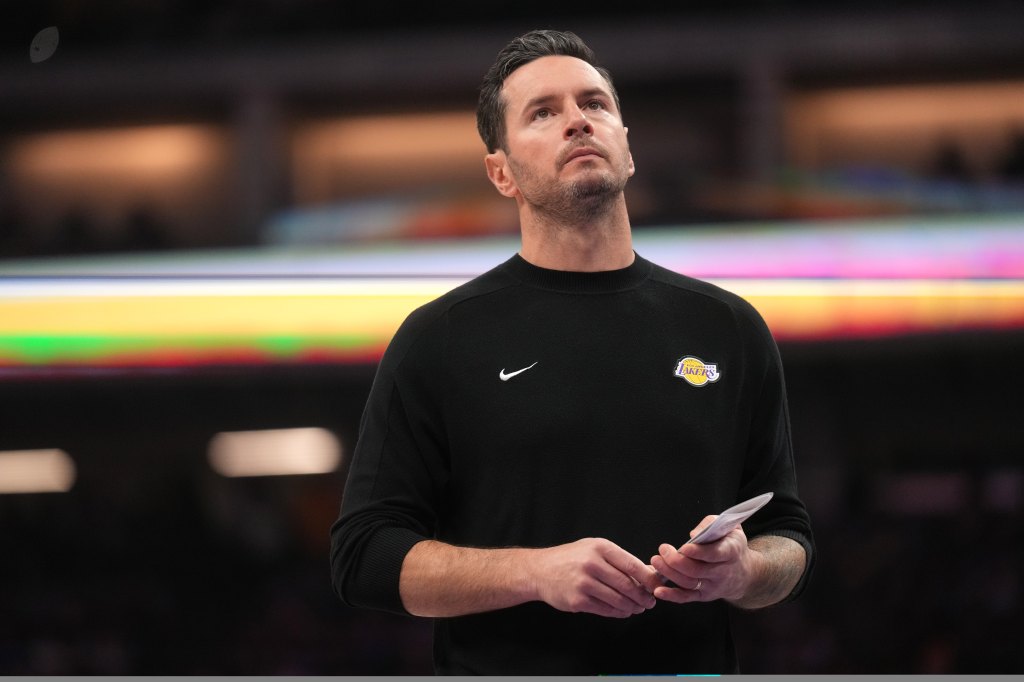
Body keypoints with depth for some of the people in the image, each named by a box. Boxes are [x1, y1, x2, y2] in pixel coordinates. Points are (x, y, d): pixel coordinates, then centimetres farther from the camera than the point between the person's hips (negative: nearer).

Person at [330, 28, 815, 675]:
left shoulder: (728, 329, 8)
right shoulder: (440, 339, 1)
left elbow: (790, 540, 12)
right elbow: (365, 554, -3)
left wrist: (739, 570, -10)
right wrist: (537, 572, -17)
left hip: (691, 668, 2)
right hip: (507, 669, -2)